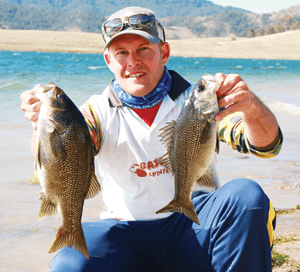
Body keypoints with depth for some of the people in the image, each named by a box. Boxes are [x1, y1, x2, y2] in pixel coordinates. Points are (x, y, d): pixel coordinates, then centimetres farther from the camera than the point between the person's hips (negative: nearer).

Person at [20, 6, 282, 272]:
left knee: (246, 195, -29)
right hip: (128, 230, 0)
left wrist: (251, 106, -35)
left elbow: (267, 144, -10)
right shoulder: (99, 113, 4)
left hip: (195, 226, 1)